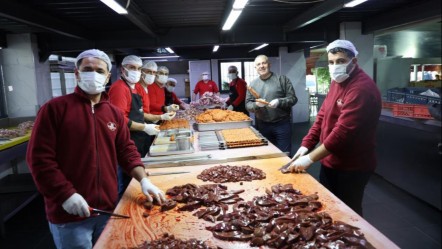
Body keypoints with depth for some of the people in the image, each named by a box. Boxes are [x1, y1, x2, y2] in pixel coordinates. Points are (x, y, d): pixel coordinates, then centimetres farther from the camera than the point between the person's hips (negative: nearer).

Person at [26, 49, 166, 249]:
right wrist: (66, 194, -17)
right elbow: (39, 157, -11)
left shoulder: (114, 113, 8)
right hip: (69, 214, -5)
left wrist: (143, 179, -6)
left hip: (108, 208, 5)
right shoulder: (55, 108, -8)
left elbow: (126, 150, 8)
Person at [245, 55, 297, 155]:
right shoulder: (252, 84, 7)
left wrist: (279, 102, -20)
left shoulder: (282, 79, -1)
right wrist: (256, 105, -16)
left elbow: (293, 98, -2)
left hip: (282, 124, -3)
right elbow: (247, 104, 6)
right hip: (262, 126, 3)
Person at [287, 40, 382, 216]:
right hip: (330, 162, 9)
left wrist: (310, 158, -27)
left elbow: (344, 131, -30)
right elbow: (323, 116, 9)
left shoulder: (362, 88, -23)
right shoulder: (337, 81, 8)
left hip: (351, 167, -9)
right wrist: (306, 145, -1)